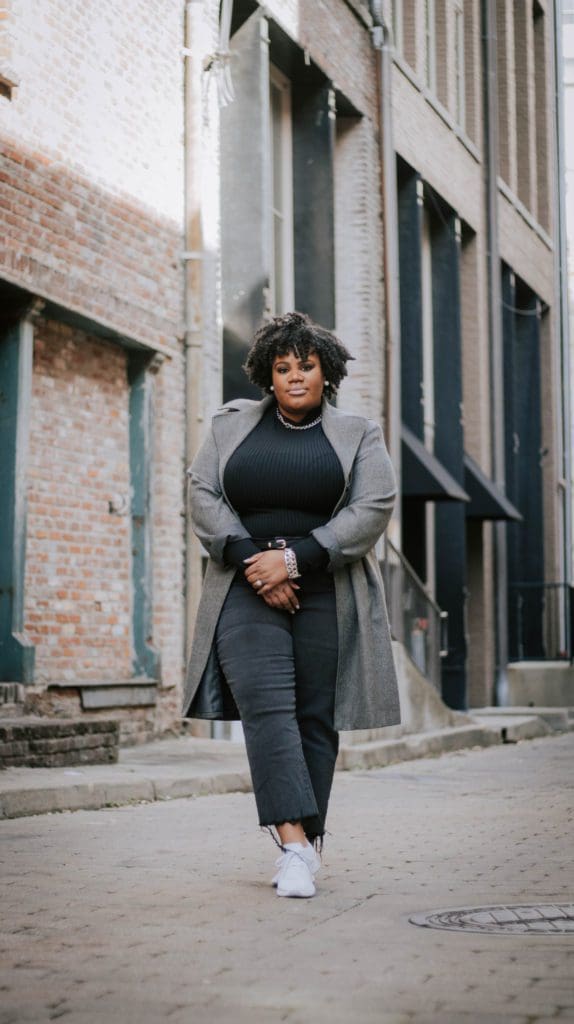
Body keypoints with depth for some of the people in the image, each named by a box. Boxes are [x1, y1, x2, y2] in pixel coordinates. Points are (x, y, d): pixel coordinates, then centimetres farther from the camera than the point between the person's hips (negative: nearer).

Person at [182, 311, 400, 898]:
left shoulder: (358, 436, 7)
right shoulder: (231, 424, 12)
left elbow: (372, 509, -5)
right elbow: (203, 494, 3)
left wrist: (294, 559, -15)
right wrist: (253, 564, -11)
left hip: (326, 594, 0)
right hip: (247, 589, 0)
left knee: (316, 716, 0)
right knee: (266, 707, -15)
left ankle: (308, 841, 9)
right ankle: (294, 843, -22)